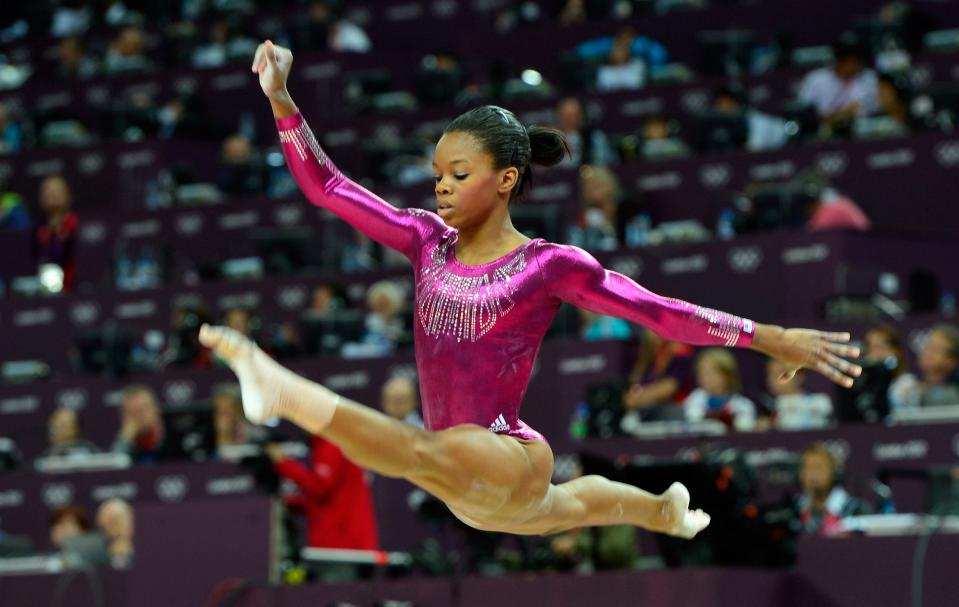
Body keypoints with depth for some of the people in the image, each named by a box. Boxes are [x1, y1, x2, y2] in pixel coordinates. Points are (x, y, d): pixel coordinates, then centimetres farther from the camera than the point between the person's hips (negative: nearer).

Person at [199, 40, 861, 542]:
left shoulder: (549, 265, -14)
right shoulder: (428, 241, 1)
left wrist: (773, 339, -16)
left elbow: (660, 311, -12)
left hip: (509, 465, -8)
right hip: (472, 493, 8)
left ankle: (280, 390, -59)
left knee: (421, 452, -42)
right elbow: (328, 187, 0)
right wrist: (280, 98, -11)